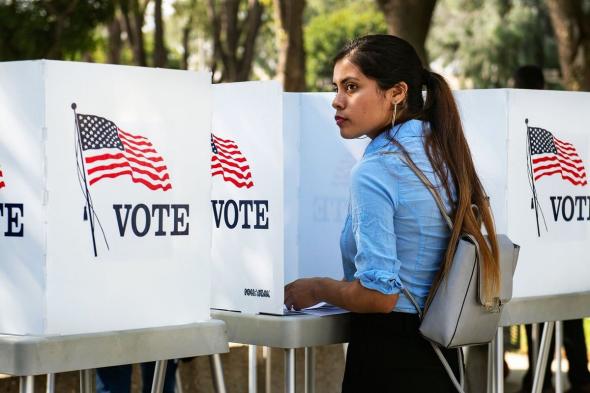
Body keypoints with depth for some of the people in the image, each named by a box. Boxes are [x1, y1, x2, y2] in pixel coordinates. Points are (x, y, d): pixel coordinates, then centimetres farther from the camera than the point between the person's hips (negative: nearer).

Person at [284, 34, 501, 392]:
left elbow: (378, 295, -23)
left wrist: (316, 289, -6)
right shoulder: (444, 154, 6)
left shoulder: (374, 171, -18)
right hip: (441, 353, 8)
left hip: (390, 361, -8)